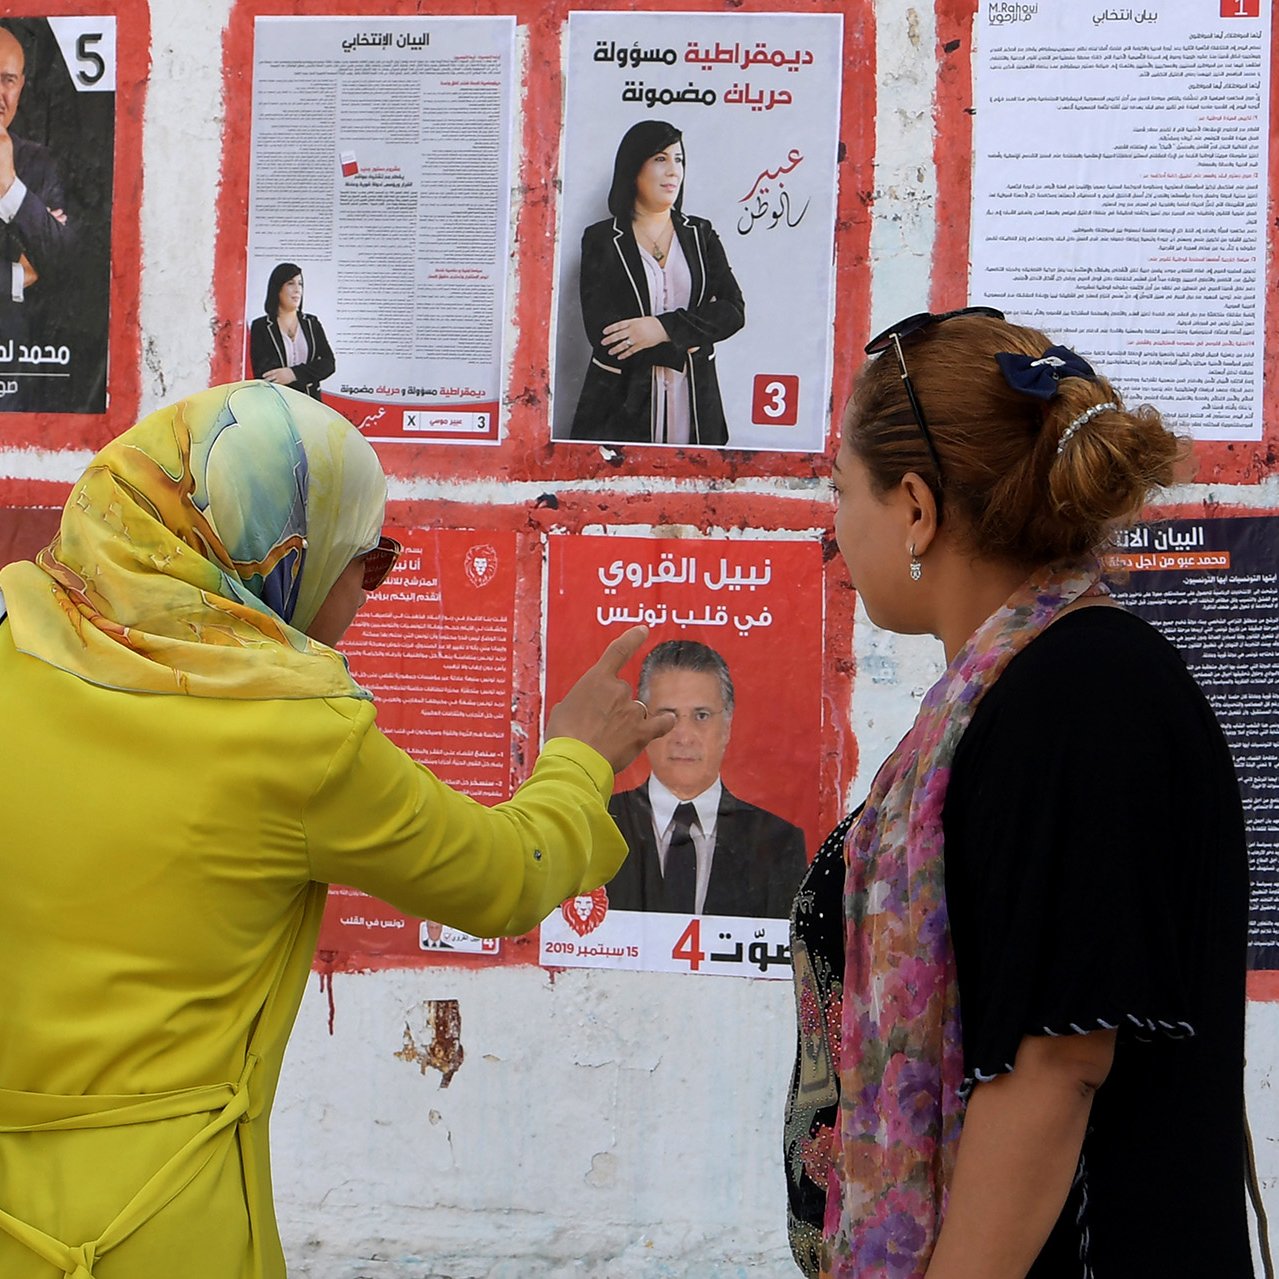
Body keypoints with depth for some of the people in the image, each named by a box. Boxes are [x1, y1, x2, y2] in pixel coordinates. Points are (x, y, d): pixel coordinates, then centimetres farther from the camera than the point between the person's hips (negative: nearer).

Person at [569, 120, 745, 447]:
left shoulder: (700, 234, 12)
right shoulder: (601, 239, 2)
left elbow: (733, 310, -1)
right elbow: (601, 332, -9)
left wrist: (665, 328, -15)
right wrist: (683, 346, -9)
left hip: (695, 406, 3)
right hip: (622, 407, -2)